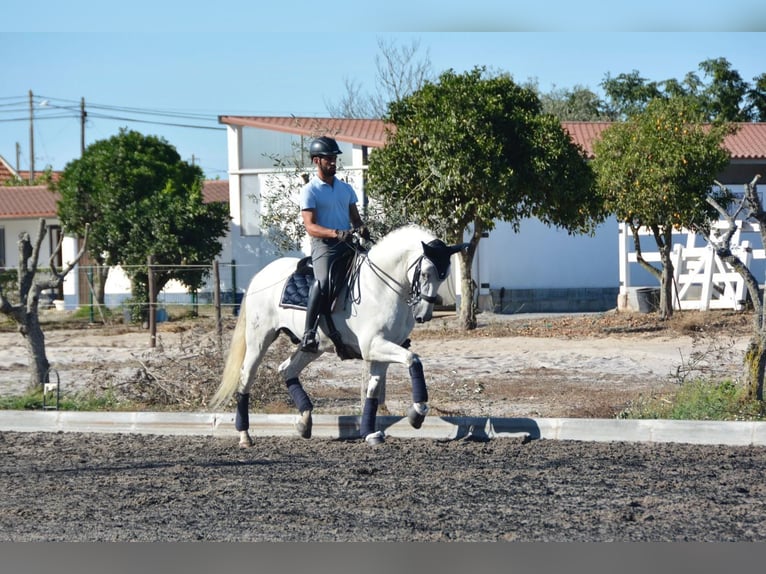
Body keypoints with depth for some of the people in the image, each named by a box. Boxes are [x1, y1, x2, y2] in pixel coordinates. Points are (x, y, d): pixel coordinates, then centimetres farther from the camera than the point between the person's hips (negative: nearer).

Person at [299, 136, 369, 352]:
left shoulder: (346, 189, 19)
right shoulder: (310, 191, -1)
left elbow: (355, 218, 20)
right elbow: (311, 227, -10)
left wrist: (361, 229, -6)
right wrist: (336, 233, -28)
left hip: (348, 244, 7)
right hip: (324, 245, -7)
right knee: (323, 280, -33)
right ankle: (309, 332, -32)